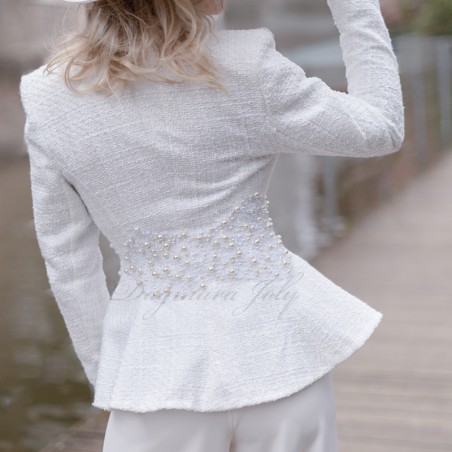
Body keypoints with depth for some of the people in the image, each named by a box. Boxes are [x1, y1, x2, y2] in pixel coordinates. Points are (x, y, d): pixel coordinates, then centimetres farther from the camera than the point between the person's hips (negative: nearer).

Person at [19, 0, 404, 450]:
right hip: (274, 347, -1)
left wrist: (106, 373, 14)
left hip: (159, 366, 2)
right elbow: (381, 127, 0)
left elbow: (69, 265, 2)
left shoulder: (50, 103, -5)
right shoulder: (242, 70, -14)